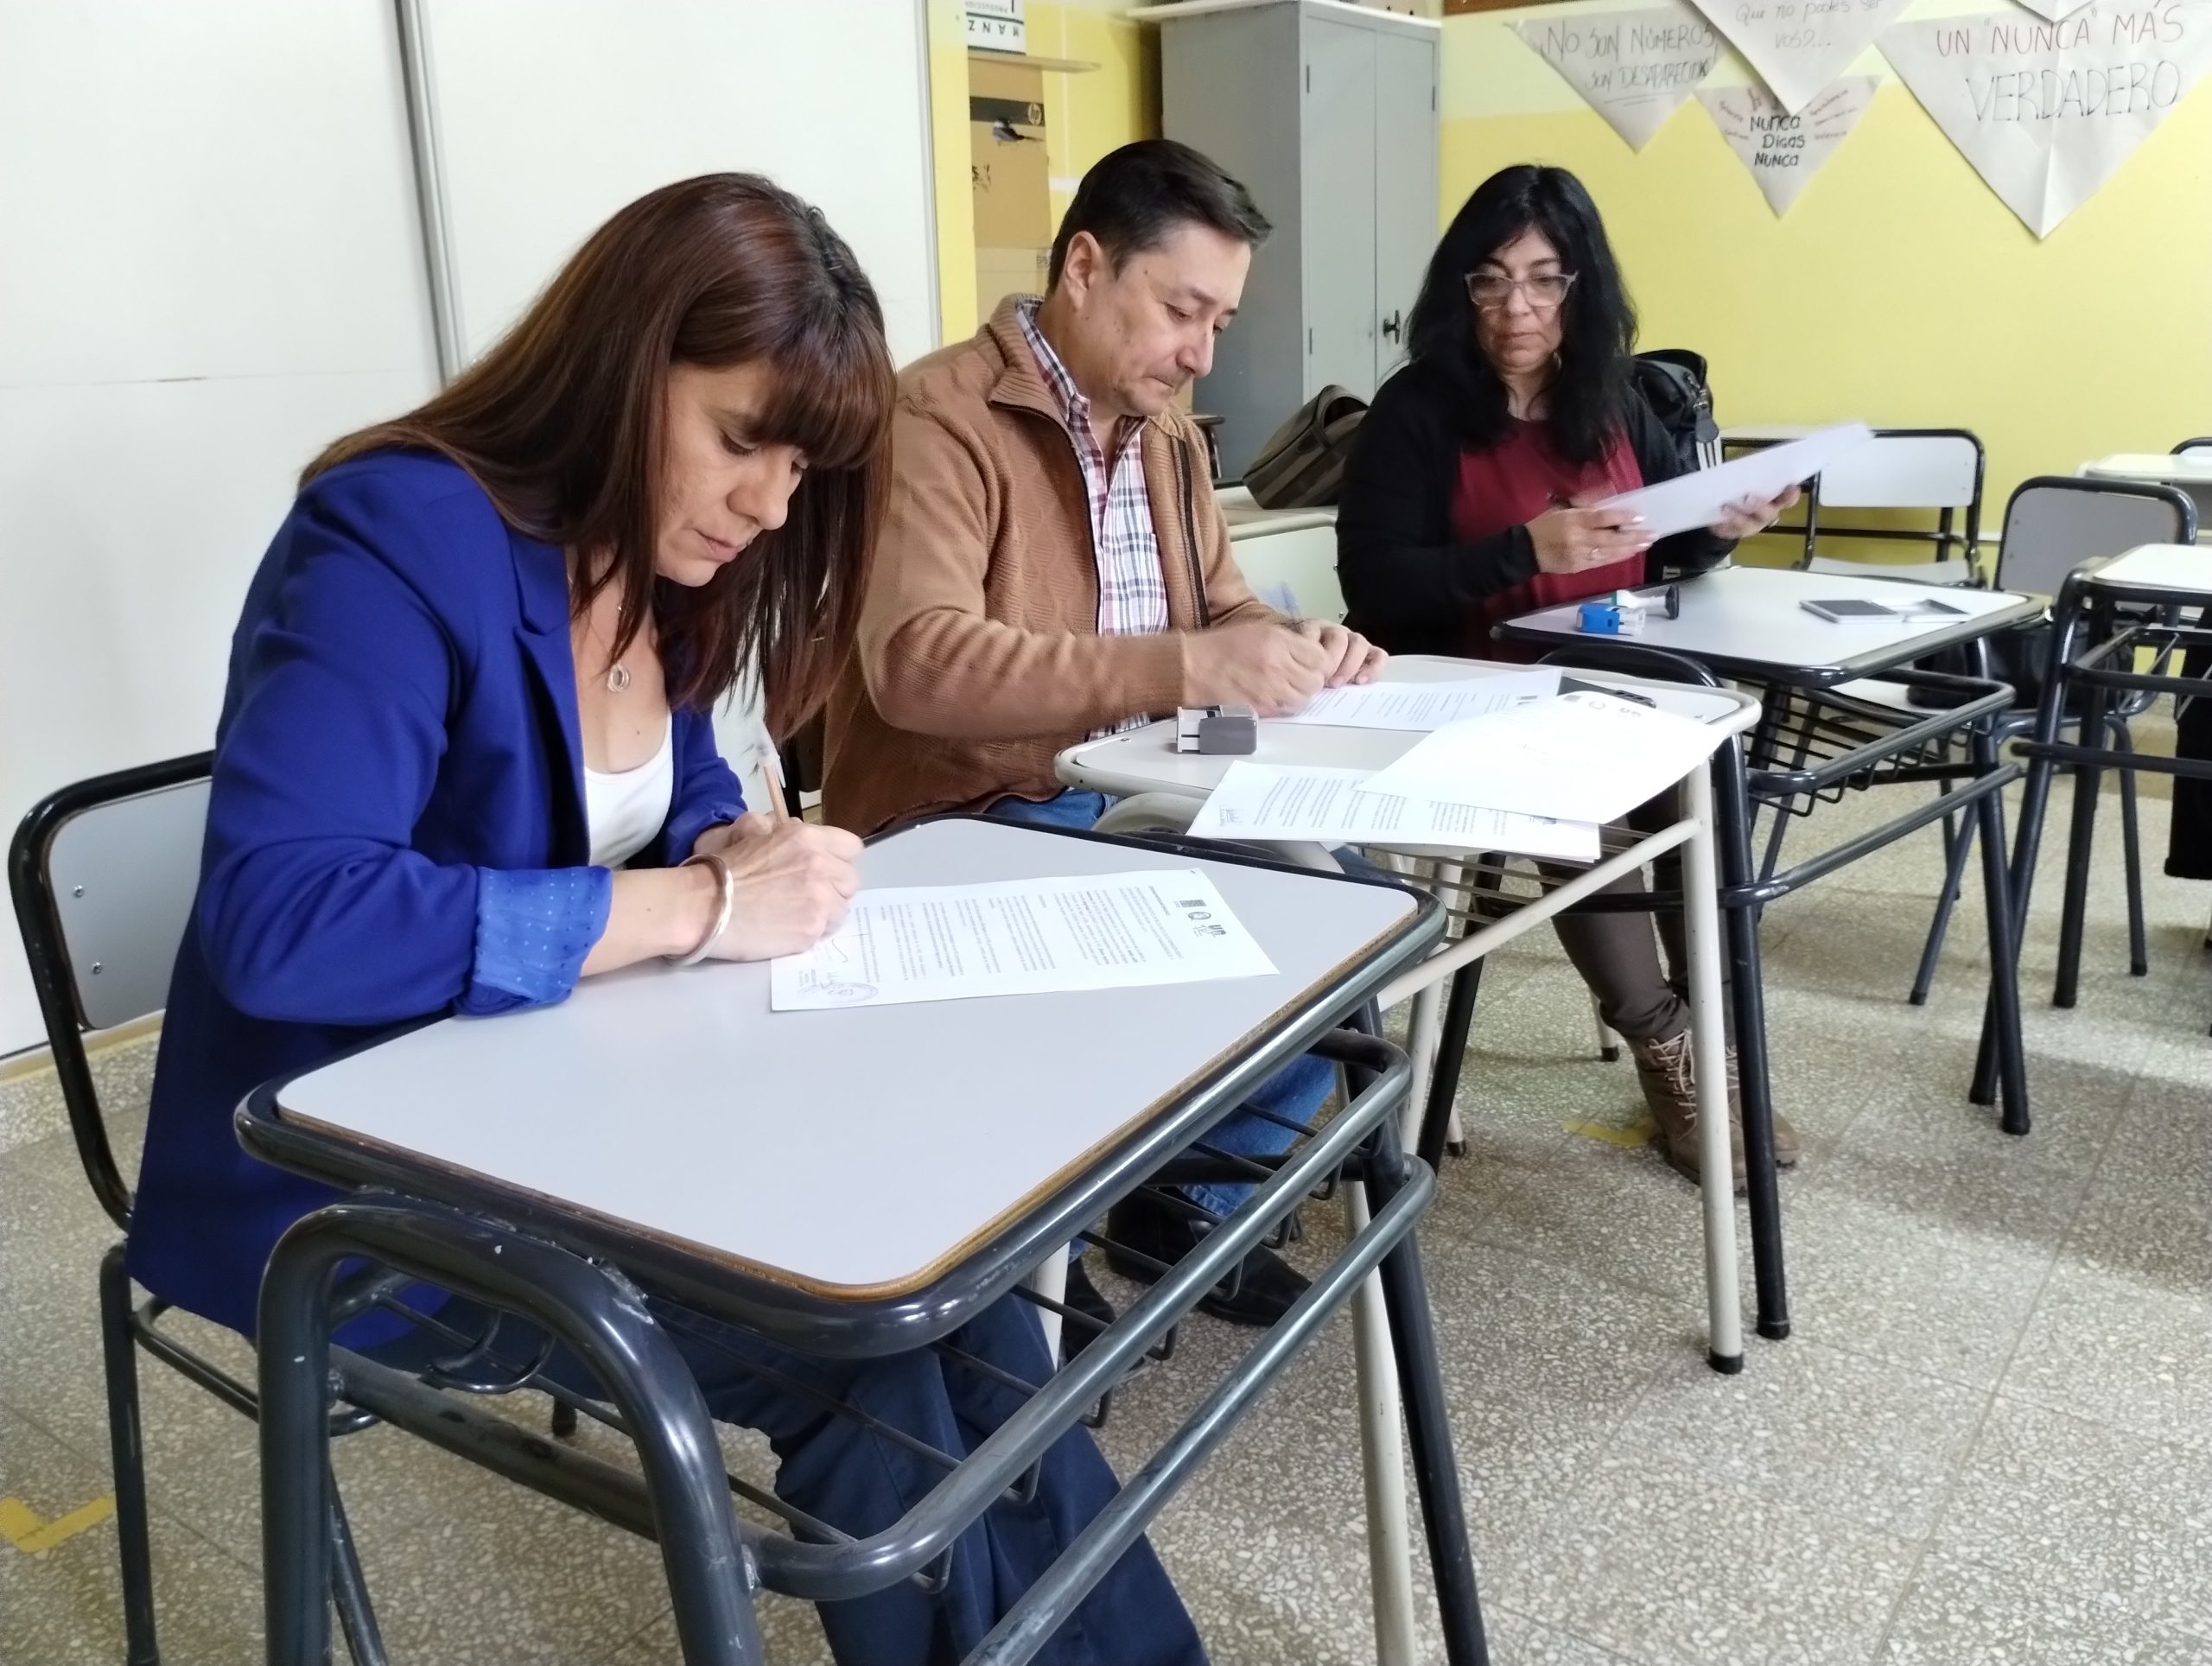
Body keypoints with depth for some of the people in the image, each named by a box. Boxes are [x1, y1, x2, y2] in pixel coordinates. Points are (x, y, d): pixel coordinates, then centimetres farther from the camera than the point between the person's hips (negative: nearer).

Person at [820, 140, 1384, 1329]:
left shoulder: (1166, 434, 11)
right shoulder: (938, 421, -17)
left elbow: (1215, 605, 21)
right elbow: (919, 664, -31)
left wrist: (1293, 646, -4)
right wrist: (1188, 670, -36)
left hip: (1128, 802, 8)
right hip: (965, 828, -8)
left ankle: (1187, 1199, 13)